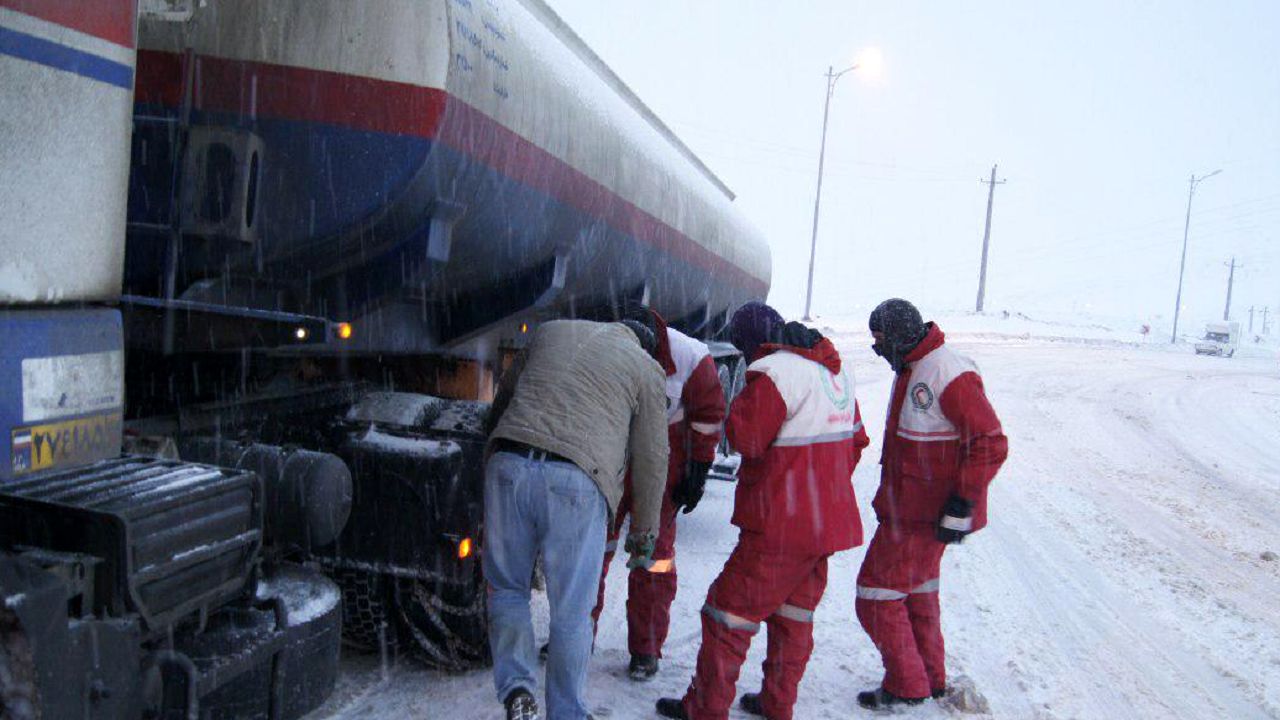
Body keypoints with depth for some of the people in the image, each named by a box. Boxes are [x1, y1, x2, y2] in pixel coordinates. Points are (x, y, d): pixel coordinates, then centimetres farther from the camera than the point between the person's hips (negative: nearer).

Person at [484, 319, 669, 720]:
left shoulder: (551, 331, 24)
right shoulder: (646, 368, 15)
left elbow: (503, 398, 30)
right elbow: (651, 459, 13)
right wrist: (644, 532, 21)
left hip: (509, 464, 2)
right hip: (578, 483, -2)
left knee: (506, 589, 21)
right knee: (571, 614, 11)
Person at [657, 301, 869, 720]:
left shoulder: (773, 372, -18)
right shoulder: (838, 371, 9)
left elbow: (745, 438, -17)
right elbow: (855, 440, 17)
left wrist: (742, 402, 0)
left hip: (782, 524, -8)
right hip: (829, 520, 9)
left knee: (730, 611, 4)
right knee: (794, 613, 20)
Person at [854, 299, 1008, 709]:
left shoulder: (950, 375, -23)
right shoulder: (912, 369, 9)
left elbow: (990, 444, -24)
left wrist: (961, 506, -24)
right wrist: (889, 494, 22)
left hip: (926, 515, -10)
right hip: (908, 506, 10)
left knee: (877, 593, -2)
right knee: (916, 591, 21)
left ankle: (907, 686, 12)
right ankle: (931, 677, 36)